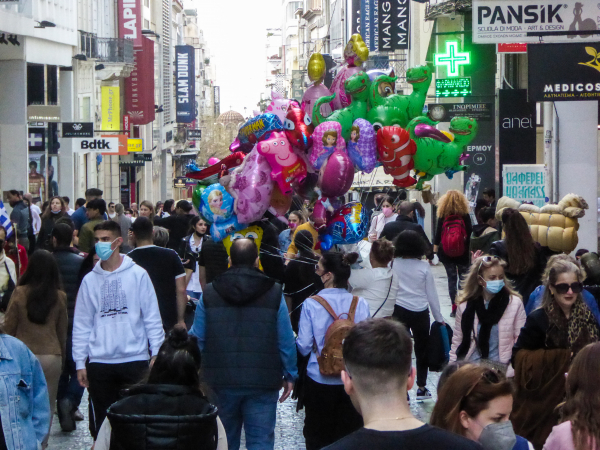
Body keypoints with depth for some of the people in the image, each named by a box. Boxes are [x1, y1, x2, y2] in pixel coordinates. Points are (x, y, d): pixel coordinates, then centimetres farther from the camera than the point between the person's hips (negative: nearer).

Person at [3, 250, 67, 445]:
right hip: (51, 356, 1)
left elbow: (8, 326, 0)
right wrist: (62, 355, 18)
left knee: (22, 404, 10)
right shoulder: (59, 296, -2)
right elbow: (62, 330, 6)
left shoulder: (20, 293, -6)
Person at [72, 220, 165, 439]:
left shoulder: (138, 274, 0)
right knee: (102, 422, 6)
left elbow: (152, 317, 1)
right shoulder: (90, 280, 6)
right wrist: (80, 363, 5)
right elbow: (81, 324, 9)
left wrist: (156, 353, -4)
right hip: (99, 362, 2)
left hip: (135, 360, -2)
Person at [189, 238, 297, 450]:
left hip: (221, 383, 2)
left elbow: (197, 338, 4)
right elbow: (286, 340, -1)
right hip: (262, 383, -2)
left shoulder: (209, 293, 0)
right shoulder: (274, 293, -3)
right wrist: (290, 375, 10)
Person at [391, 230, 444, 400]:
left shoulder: (393, 264, -7)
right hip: (420, 312, 0)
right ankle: (421, 388, 19)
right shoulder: (424, 266, -6)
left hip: (399, 311, 0)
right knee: (422, 348, 15)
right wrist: (439, 317, 10)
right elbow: (431, 294, 0)